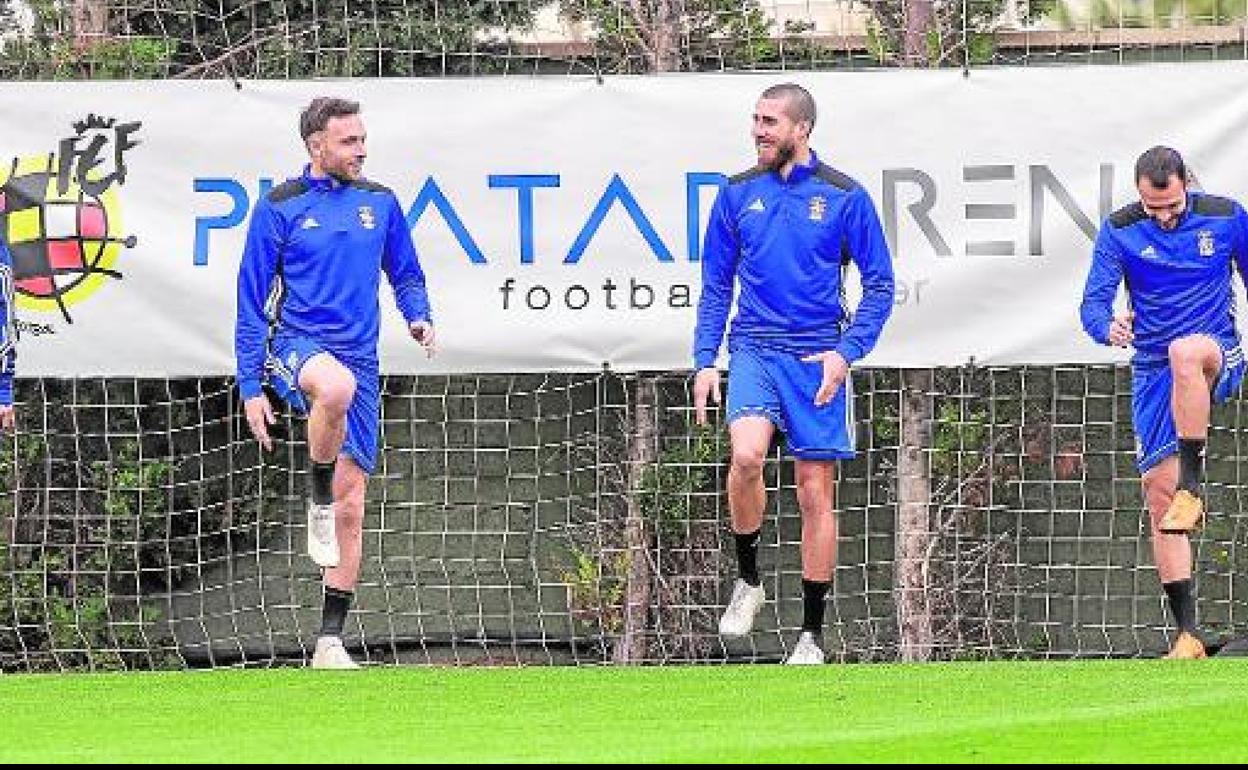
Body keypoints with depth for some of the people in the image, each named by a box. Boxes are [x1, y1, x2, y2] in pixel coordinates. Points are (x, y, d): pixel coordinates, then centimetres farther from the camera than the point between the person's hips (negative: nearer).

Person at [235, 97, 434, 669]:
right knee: (336, 384, -41)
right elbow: (252, 303, 1)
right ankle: (318, 500, -17)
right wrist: (251, 387, -5)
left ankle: (331, 639, 6)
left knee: (352, 503, -1)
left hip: (359, 359, 4)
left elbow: (406, 274, 21)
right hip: (295, 345, -4)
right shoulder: (280, 207, -1)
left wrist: (418, 317, -2)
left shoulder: (380, 203, 10)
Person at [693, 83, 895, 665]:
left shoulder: (844, 196, -1)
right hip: (754, 348, 1)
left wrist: (846, 352, -9)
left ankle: (812, 634, 9)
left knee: (816, 493, 1)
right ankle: (747, 581, -4)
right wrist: (705, 361, 4)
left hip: (818, 359, -1)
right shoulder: (738, 194, 8)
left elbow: (879, 285, 3)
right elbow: (716, 285, 14)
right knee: (747, 453, -25)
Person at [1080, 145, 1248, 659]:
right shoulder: (1119, 231, -2)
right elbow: (1093, 303, -5)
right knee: (1159, 492, -5)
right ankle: (1188, 635, -1)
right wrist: (1109, 328, -30)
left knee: (1185, 352, -40)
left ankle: (1192, 487, -31)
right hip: (1152, 373, 2)